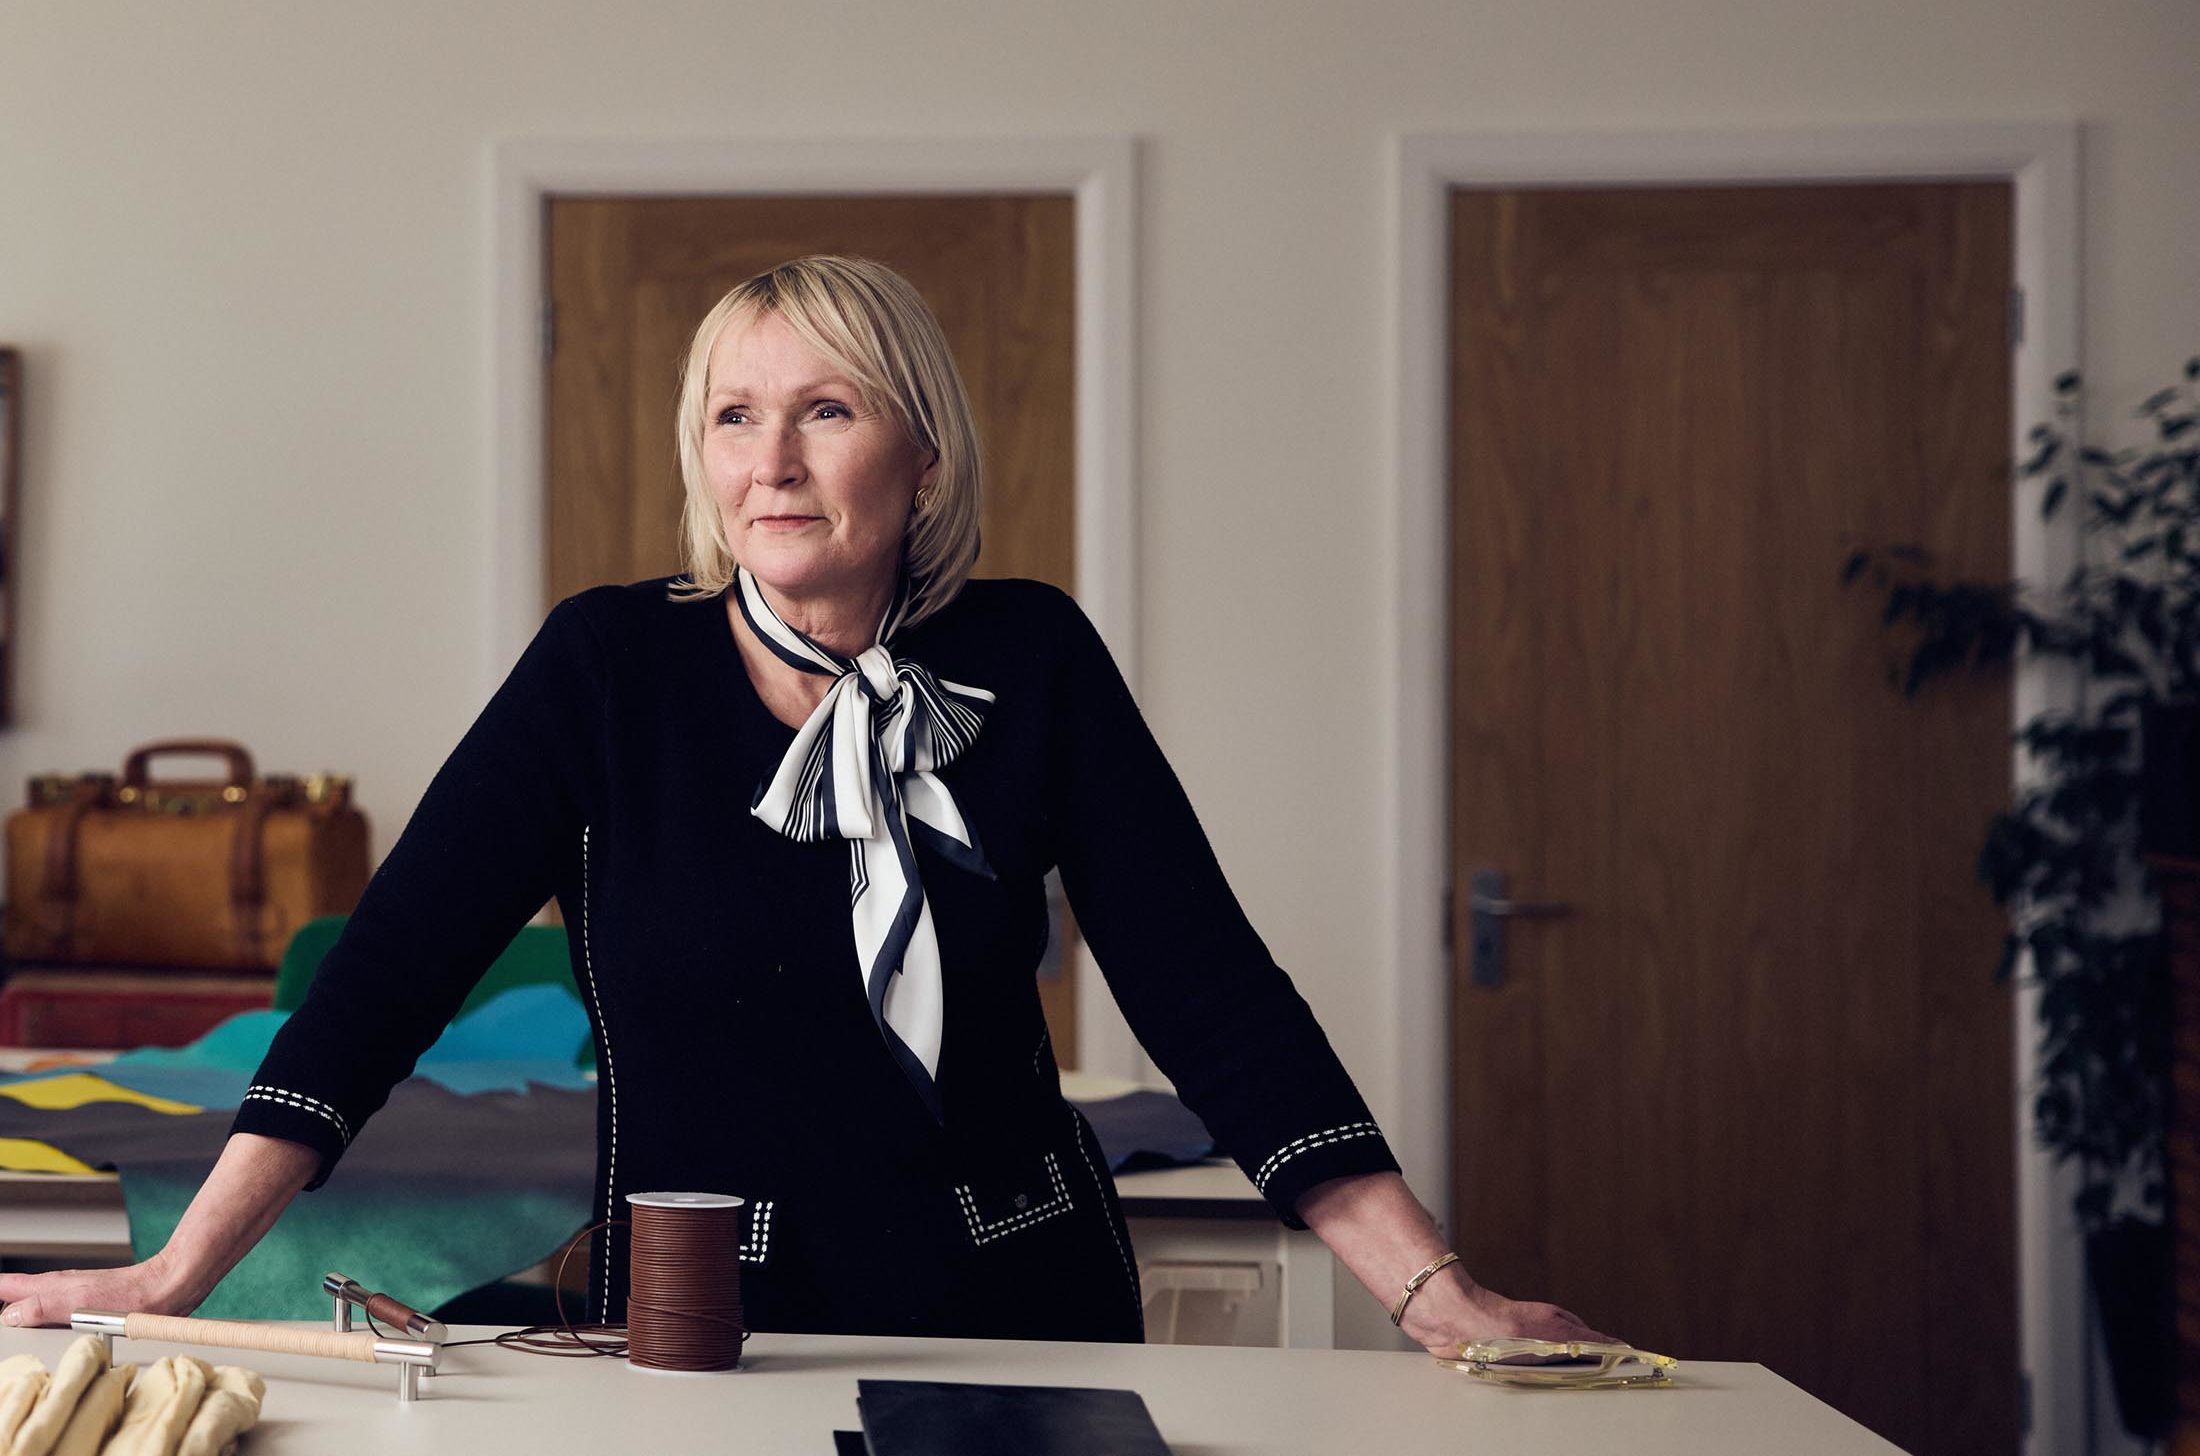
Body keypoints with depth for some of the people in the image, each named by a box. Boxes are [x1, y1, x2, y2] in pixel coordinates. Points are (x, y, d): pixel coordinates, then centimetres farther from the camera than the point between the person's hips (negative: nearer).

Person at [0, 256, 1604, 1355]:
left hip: (1019, 1318, 1)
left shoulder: (1031, 664, -2)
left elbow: (1211, 993, -5)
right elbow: (391, 967, -7)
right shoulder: (609, 667, -4)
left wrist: (1436, 1291, -14)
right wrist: (176, 1275, -15)